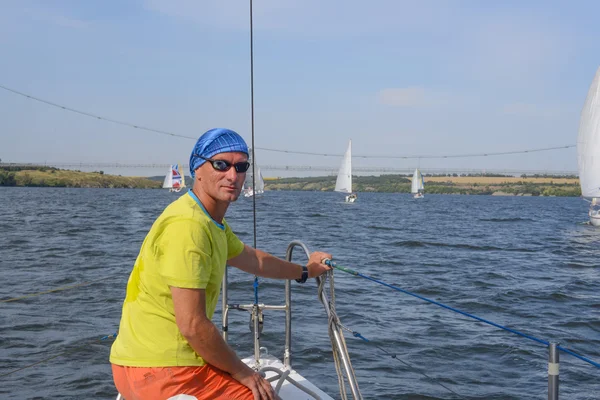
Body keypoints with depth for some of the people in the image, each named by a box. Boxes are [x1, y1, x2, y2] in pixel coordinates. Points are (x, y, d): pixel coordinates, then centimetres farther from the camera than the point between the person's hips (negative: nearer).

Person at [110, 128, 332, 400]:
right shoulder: (187, 225, -22)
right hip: (162, 370, -10)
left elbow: (252, 259, 30)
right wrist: (242, 372, -10)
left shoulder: (212, 221, 10)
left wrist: (304, 271, 43)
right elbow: (192, 326, -23)